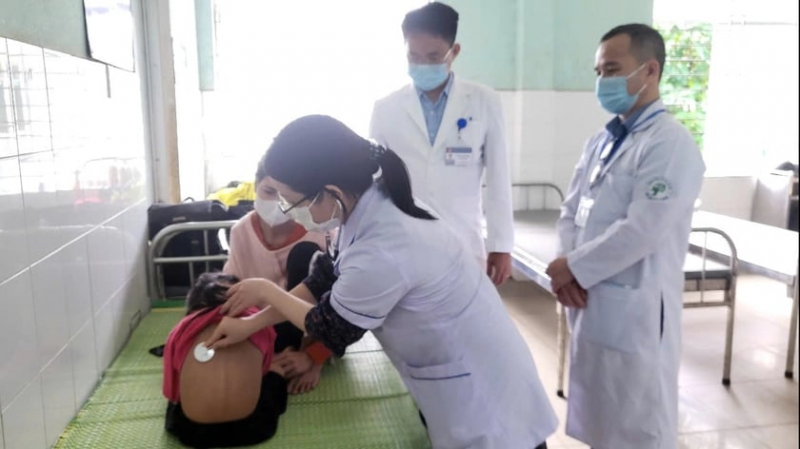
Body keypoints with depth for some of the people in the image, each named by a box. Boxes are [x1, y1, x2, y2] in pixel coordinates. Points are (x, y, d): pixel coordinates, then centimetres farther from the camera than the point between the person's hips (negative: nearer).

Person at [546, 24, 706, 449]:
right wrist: (566, 271, -5)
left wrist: (574, 268, -13)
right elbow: (571, 211, 11)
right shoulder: (600, 140, 11)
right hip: (589, 301, 8)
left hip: (634, 308, -7)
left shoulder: (670, 143, -15)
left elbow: (641, 232, -23)